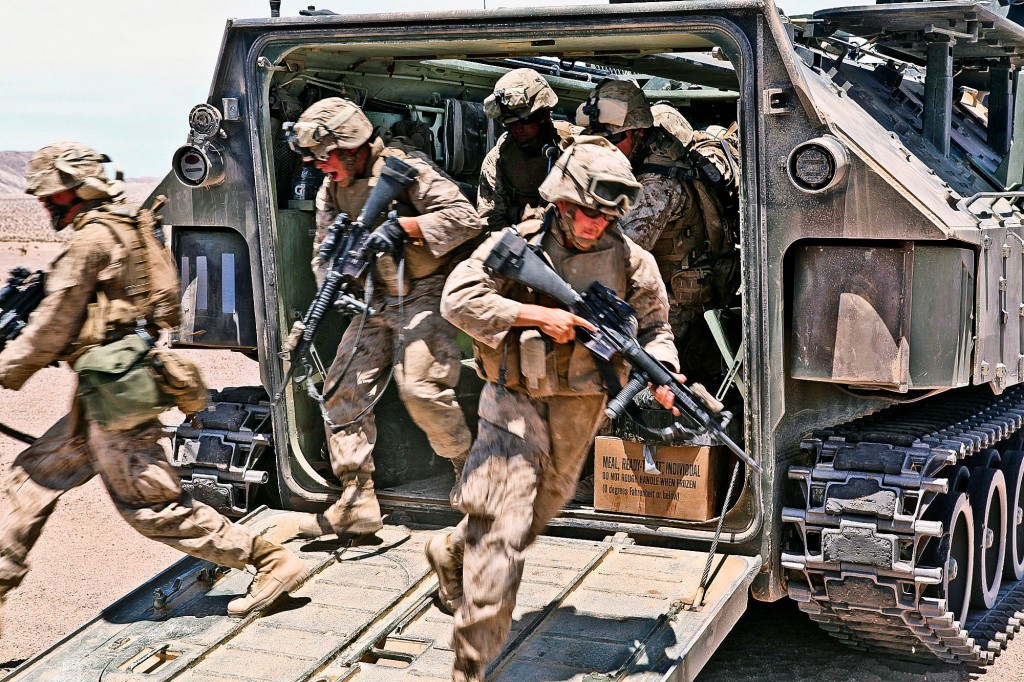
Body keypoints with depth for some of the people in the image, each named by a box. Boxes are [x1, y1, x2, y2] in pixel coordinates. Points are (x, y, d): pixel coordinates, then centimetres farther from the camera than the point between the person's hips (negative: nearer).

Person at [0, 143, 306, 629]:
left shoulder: (92, 238, -13)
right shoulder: (128, 227, 16)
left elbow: (52, 328, -10)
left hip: (114, 391, -10)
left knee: (152, 505, -6)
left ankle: (274, 563, -6)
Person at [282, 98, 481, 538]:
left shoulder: (404, 170, -13)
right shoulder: (332, 189, 10)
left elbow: (466, 218, -19)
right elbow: (323, 251, 13)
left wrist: (403, 227, -26)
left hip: (423, 298, -7)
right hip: (376, 305, 8)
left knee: (421, 389, -20)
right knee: (343, 393, -1)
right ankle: (356, 507, 3)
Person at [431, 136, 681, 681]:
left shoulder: (630, 261, -3)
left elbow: (654, 326, 6)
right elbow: (458, 299, -17)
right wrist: (537, 315, -23)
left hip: (580, 410, 5)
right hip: (515, 401, -4)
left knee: (538, 513, 21)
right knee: (500, 536, -10)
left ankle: (451, 554, 50)